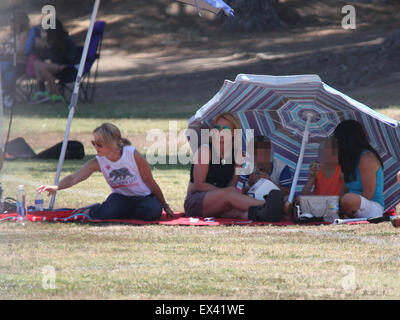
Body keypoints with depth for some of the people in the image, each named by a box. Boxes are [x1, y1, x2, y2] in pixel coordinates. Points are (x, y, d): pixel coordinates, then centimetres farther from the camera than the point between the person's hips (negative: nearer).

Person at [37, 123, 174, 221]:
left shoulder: (132, 154, -19)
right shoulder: (98, 162, -12)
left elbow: (150, 181, -10)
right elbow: (75, 177, -24)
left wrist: (165, 206, -3)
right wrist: (56, 187, -43)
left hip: (144, 196, 0)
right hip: (121, 197, 0)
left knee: (153, 211, -35)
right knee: (106, 213, -34)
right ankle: (94, 211, 4)